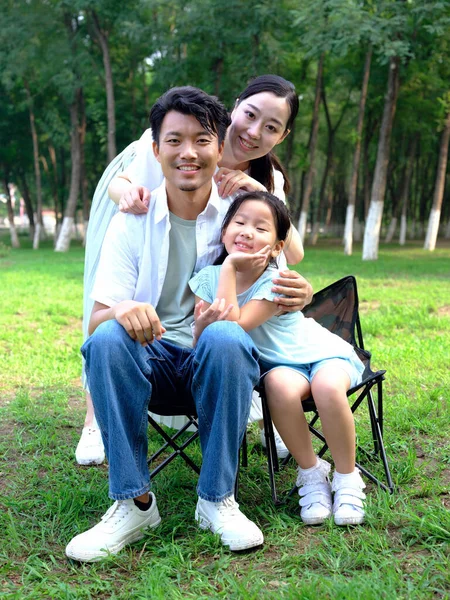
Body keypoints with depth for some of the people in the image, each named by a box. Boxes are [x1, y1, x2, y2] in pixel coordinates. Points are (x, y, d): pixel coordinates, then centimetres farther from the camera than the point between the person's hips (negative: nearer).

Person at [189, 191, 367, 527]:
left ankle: (347, 478, -10)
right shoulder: (207, 279, -9)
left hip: (324, 353, -2)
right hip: (280, 363, 3)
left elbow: (234, 327, -35)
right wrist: (205, 323, -38)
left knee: (327, 387, -35)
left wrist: (229, 267, -32)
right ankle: (311, 473, -9)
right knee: (280, 385, -32)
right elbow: (202, 344, -15)